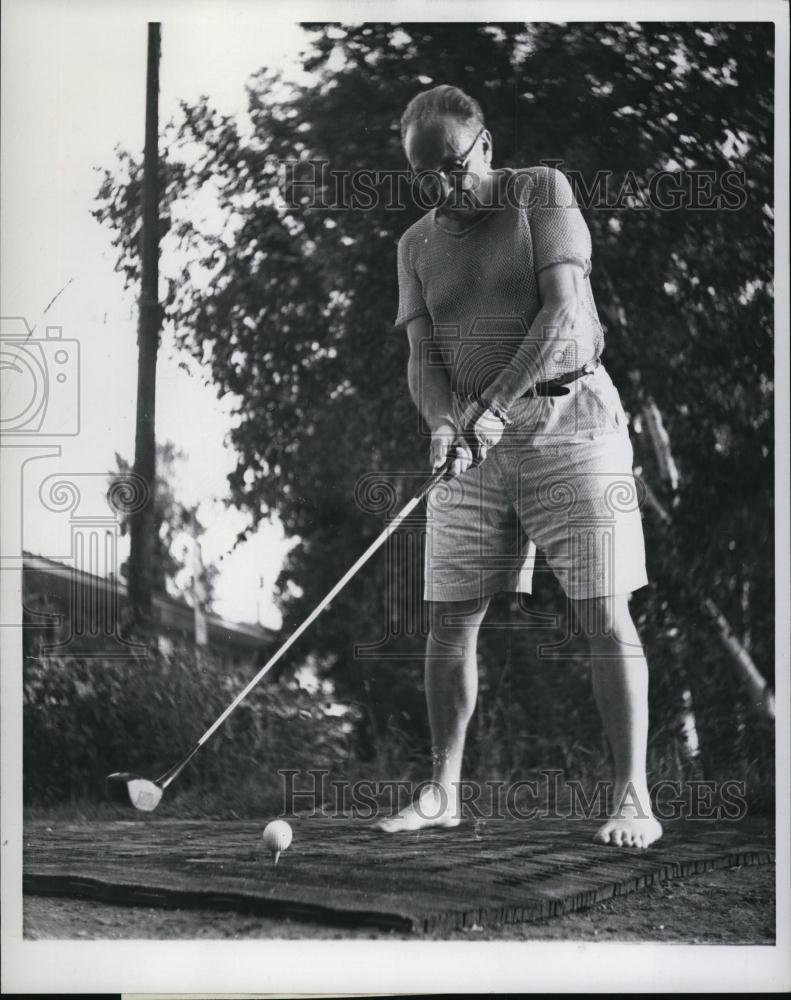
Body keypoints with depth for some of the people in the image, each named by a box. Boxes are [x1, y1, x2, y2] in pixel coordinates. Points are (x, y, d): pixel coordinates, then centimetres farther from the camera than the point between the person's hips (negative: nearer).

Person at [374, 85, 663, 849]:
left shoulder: (542, 191, -1)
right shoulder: (417, 245, 12)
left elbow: (565, 312, -12)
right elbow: (423, 357, 5)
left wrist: (497, 403, -21)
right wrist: (444, 421, -17)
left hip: (568, 420, -4)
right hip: (474, 447, 4)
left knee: (603, 614, -9)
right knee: (449, 621, 3)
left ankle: (632, 797, -3)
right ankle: (443, 791, 15)